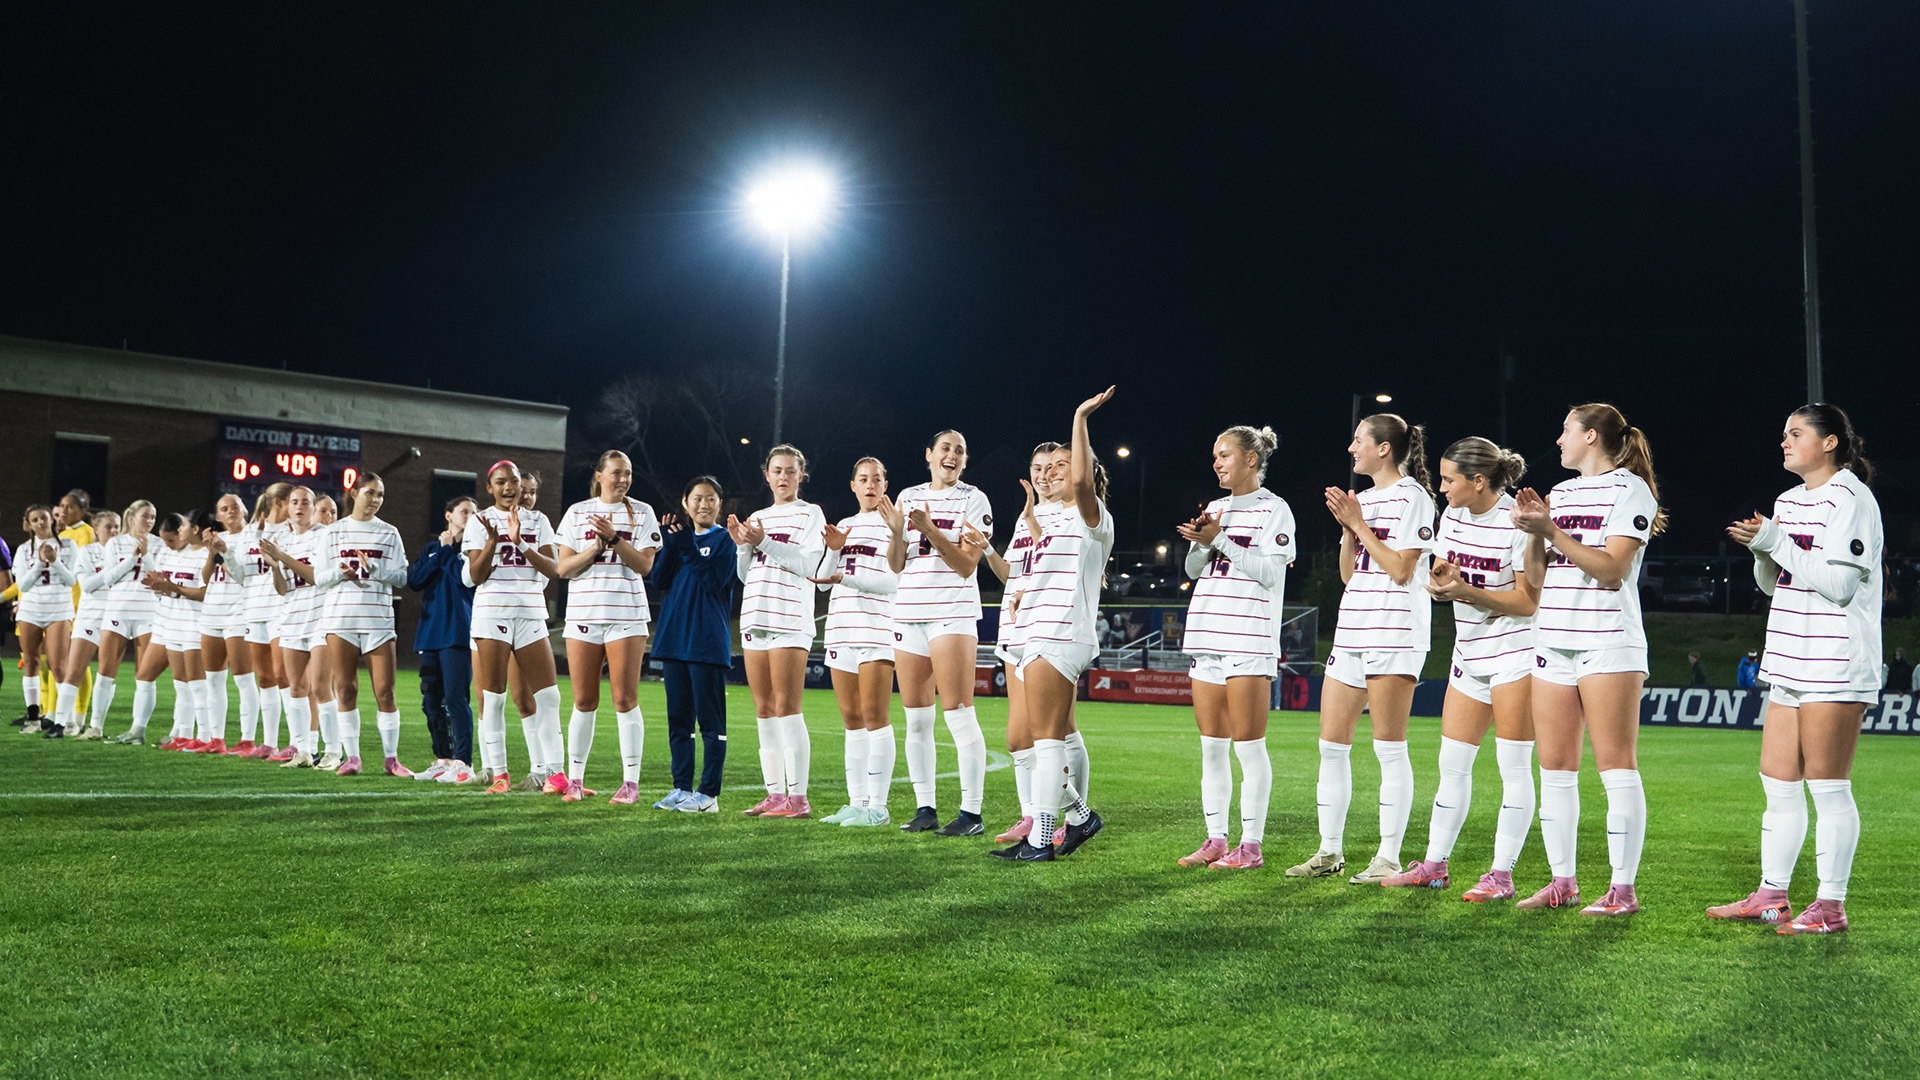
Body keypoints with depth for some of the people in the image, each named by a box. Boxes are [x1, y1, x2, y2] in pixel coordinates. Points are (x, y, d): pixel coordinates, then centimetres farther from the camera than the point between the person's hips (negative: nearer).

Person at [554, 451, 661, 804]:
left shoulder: (641, 512, 5)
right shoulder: (577, 512, 9)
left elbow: (644, 565, -5)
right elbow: (564, 568, 3)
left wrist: (614, 538, -15)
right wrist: (596, 546, -10)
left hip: (626, 614, -2)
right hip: (583, 613, 2)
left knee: (625, 699, -4)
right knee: (584, 701, 5)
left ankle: (631, 782, -1)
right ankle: (575, 780, 13)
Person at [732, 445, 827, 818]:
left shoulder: (809, 514, 2)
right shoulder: (756, 518, 19)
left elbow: (808, 566, -10)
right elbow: (746, 575, 18)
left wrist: (764, 542, -15)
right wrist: (742, 546, 1)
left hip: (790, 619, -7)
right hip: (755, 618, 7)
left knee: (786, 708, -11)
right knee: (763, 711, 6)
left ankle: (798, 797, -9)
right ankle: (774, 794, 10)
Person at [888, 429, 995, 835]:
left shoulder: (973, 500, 1)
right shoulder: (908, 497, 13)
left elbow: (967, 565, -7)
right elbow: (895, 565, 10)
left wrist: (931, 531, -17)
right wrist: (897, 532, -8)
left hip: (953, 613, -5)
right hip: (908, 613, 5)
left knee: (959, 715, -9)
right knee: (916, 718, 5)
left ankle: (971, 813, -7)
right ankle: (925, 808, 12)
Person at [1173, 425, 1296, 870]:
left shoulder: (1274, 509, -2)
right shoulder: (1215, 508, 18)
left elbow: (1270, 572, -12)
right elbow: (1193, 570, 18)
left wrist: (1220, 540, -13)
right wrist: (1200, 541, -2)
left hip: (1250, 637, -7)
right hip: (1207, 634, 7)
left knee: (1248, 745, -5)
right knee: (1211, 746, 8)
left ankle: (1251, 845, -1)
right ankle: (1215, 841, 14)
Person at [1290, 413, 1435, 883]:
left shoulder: (1413, 496, -4)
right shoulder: (1363, 498, 19)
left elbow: (1401, 570, -12)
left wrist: (1359, 524, -8)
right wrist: (1347, 529, 5)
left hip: (1395, 632, -8)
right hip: (1352, 630, 8)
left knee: (1389, 747, -5)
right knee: (1331, 744, 6)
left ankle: (1388, 858, 0)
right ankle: (1330, 851, 14)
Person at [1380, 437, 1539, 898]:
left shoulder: (1518, 522, -14)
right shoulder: (1452, 517, 8)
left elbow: (1528, 601, -15)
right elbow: (1440, 576, 15)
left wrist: (1465, 591, -23)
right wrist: (1439, 581, -9)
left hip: (1515, 652, -7)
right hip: (1469, 654, 7)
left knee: (1514, 767, -2)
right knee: (1451, 764, 9)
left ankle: (1501, 873, 2)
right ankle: (1435, 864, 16)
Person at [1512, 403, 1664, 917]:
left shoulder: (1629, 489, -2)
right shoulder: (1560, 492, 18)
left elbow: (1612, 569, -12)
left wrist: (1551, 531, -16)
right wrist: (1532, 532, -1)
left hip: (1608, 642, -7)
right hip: (1554, 641, 7)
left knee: (1615, 765, -7)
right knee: (1555, 767, 5)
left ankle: (1623, 888, -5)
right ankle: (1562, 880, 12)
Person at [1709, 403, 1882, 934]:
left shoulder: (1850, 498, -8)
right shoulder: (1788, 501, 17)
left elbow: (1838, 583, -17)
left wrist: (1777, 544, -15)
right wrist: (1763, 550, 2)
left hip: (1834, 665, -9)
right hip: (1789, 661, 9)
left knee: (1827, 786, -5)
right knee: (1777, 782, 10)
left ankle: (1831, 906, 2)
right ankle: (1771, 897, 17)